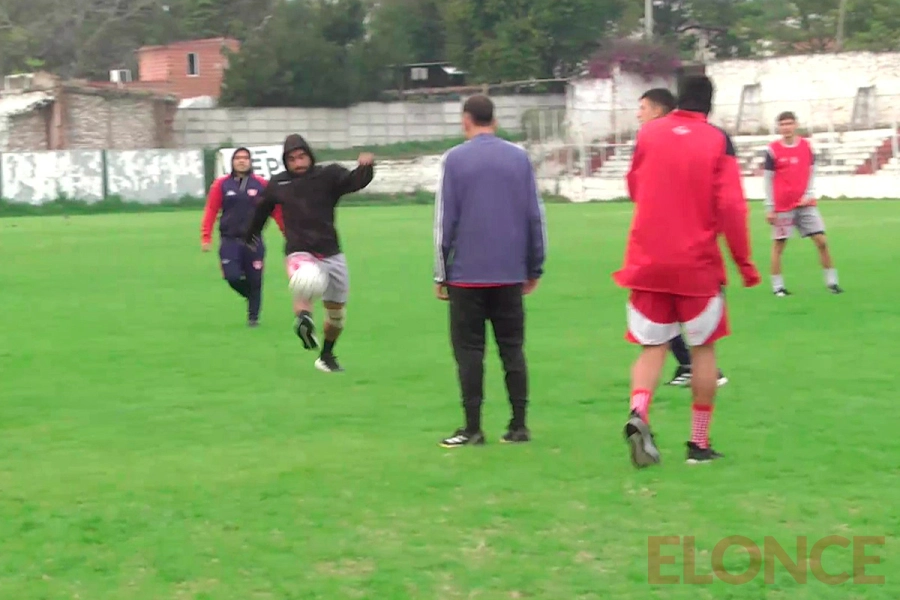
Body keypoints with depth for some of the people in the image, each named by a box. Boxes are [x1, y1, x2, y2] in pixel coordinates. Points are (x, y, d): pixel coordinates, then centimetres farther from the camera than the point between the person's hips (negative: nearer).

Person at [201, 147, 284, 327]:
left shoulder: (261, 185, 1)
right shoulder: (221, 184, 2)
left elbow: (276, 210, 2)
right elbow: (211, 211, 0)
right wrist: (206, 237, -6)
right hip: (230, 240, 0)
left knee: (254, 281, 1)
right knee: (232, 277, -11)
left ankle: (253, 316, 20)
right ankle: (251, 296, 22)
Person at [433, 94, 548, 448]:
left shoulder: (455, 160, -2)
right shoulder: (519, 158, 6)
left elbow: (444, 221, -3)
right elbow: (535, 216, 6)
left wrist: (440, 275, 2)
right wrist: (534, 268, 14)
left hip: (467, 274, -3)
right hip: (510, 273, 3)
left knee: (469, 351, 2)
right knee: (513, 349, 8)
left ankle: (473, 429, 1)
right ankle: (519, 426, 7)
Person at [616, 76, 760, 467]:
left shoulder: (648, 134, 2)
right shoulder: (717, 141, -5)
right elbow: (731, 205, -11)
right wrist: (744, 261, -3)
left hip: (647, 262, 2)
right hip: (698, 264, -2)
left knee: (653, 347, 9)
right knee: (703, 348, 12)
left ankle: (638, 413, -19)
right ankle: (699, 443, 14)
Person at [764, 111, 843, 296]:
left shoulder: (806, 146, 4)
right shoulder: (772, 150, -4)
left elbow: (811, 172, 9)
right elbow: (768, 179, -2)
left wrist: (808, 194, -6)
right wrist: (769, 208, -3)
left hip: (805, 203, 2)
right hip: (782, 205, -2)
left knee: (821, 241, -2)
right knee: (778, 245, 1)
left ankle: (831, 281, 8)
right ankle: (777, 286, 11)